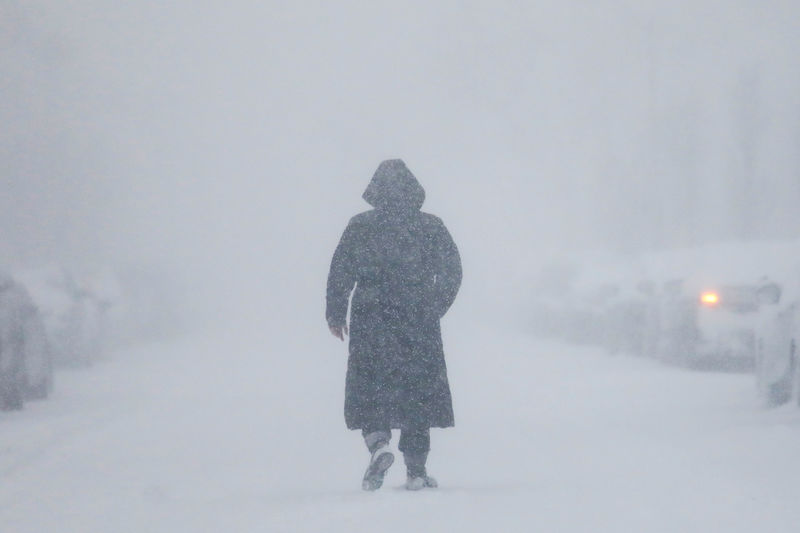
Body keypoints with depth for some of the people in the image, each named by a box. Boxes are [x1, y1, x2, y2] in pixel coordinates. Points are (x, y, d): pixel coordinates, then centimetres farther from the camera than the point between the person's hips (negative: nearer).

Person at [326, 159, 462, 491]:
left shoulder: (359, 227, -1)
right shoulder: (430, 227, 2)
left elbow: (340, 273, 0)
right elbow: (451, 271, 5)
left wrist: (335, 314, 11)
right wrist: (434, 308, 19)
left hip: (371, 322, -1)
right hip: (419, 325, 1)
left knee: (369, 389, 7)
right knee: (418, 391, 8)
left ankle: (378, 442, -21)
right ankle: (416, 470, 7)